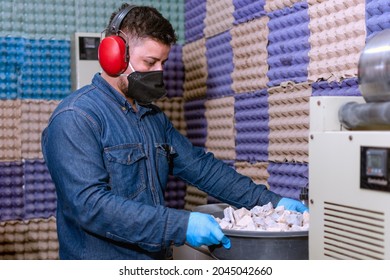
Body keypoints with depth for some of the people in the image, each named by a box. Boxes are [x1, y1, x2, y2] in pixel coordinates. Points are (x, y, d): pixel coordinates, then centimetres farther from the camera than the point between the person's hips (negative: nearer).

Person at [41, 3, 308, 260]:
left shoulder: (154, 116, 9)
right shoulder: (75, 119, -17)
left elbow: (199, 166, 9)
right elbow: (89, 203, -26)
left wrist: (269, 200, 1)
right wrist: (180, 225, -31)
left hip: (156, 256, 8)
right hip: (101, 262, -7)